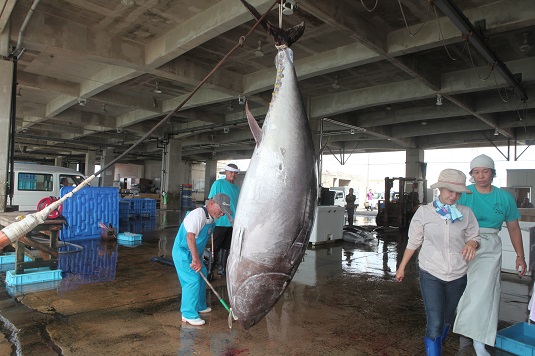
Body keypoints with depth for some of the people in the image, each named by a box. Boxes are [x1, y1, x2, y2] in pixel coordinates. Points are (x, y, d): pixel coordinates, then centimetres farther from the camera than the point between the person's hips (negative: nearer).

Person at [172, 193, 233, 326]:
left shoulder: (211, 218, 5)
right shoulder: (198, 214, -26)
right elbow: (190, 236, -38)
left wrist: (198, 258, 20)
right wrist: (196, 259, -39)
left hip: (193, 254, 10)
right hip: (183, 253, -10)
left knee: (201, 276, 17)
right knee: (192, 280, -13)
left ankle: (200, 306, 34)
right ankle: (189, 315, -2)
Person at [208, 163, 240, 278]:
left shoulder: (237, 188, 12)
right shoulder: (218, 183, -7)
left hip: (232, 223, 6)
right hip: (220, 222, -6)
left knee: (226, 248, 15)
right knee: (214, 248, 1)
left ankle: (221, 269, 28)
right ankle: (209, 270, 11)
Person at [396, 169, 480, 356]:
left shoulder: (466, 213, -2)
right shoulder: (424, 212, -8)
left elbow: (475, 237, 8)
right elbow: (413, 242, 1)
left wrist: (472, 243, -18)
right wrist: (402, 267, 7)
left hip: (458, 276, 3)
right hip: (430, 274, -3)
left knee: (447, 320, 20)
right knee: (434, 323, -9)